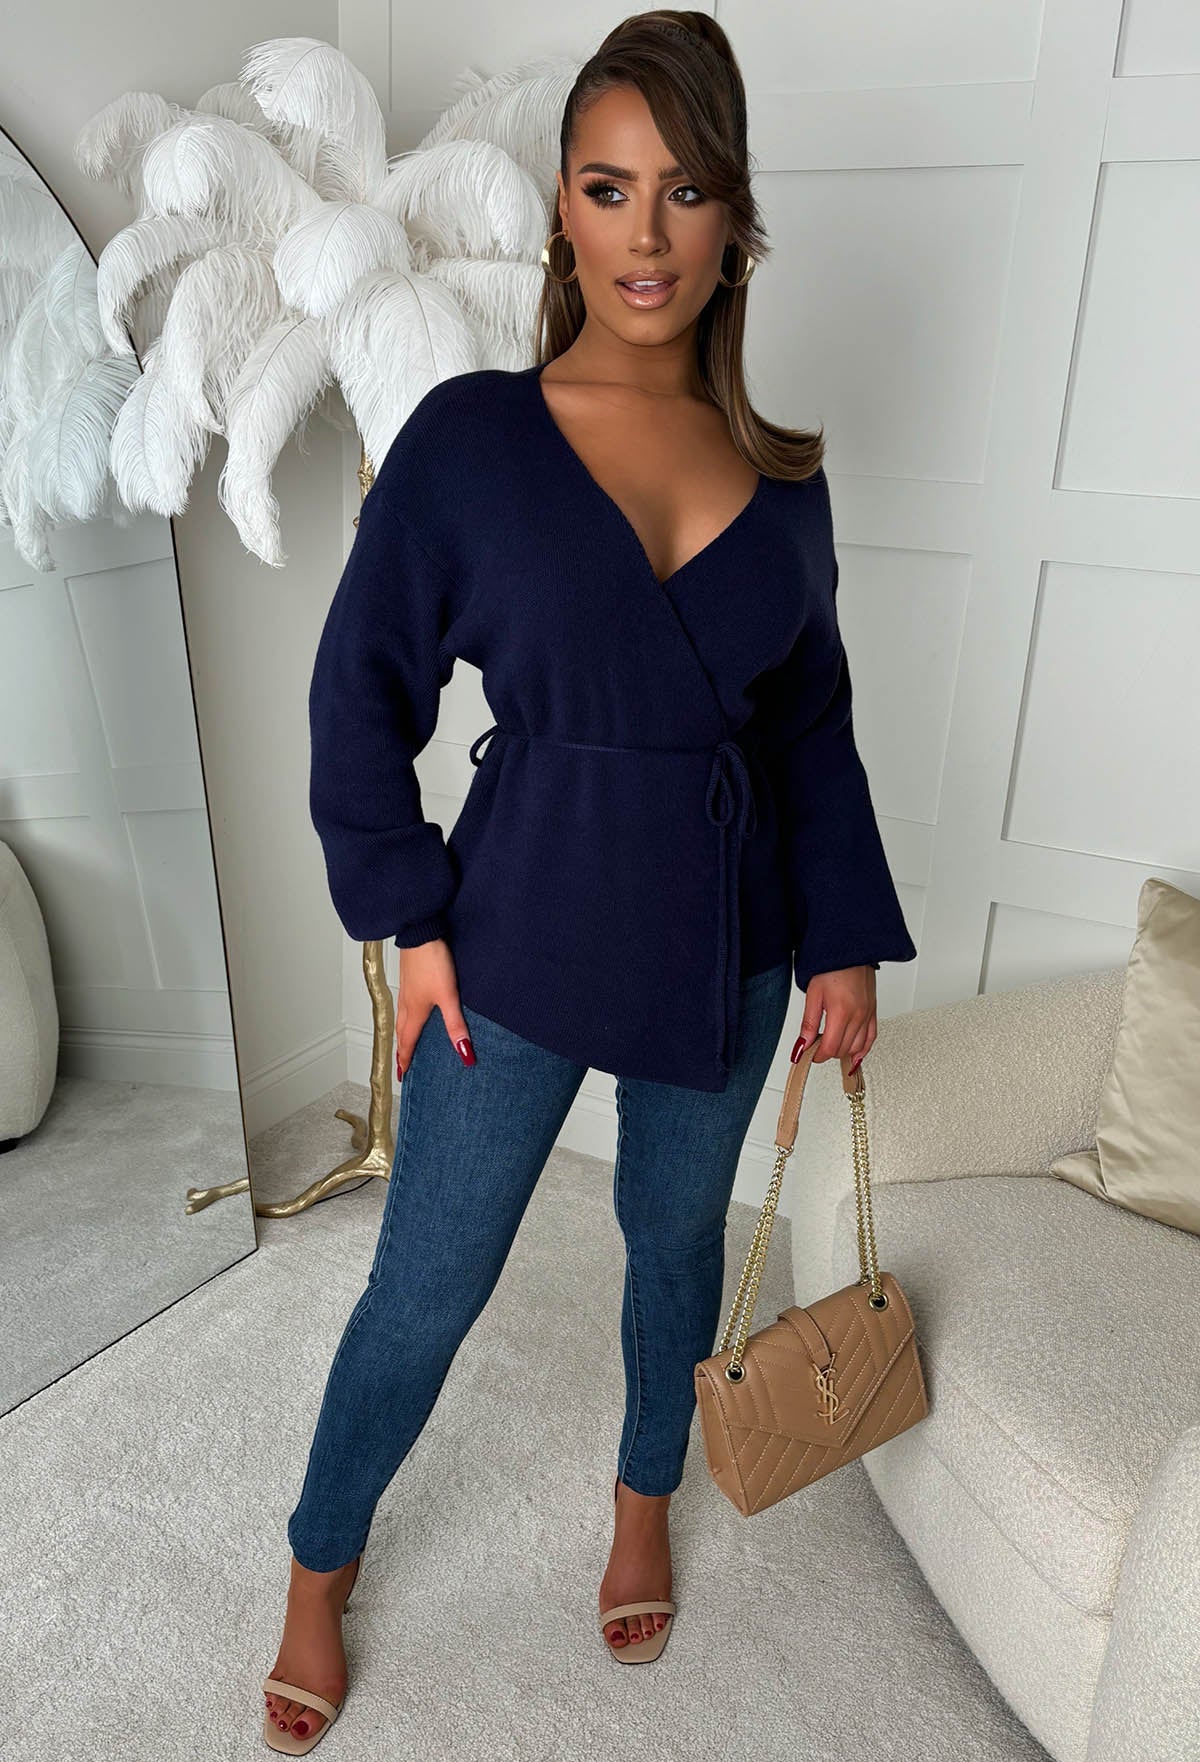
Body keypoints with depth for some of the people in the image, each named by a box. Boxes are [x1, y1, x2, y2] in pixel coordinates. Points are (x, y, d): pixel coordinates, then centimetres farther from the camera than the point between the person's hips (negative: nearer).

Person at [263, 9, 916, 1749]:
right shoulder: (468, 435, -9)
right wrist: (413, 921, -8)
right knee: (427, 1287, 9)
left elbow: (813, 725, 7)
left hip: (724, 940, 3)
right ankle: (322, 1562, 39)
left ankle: (645, 1499, 50)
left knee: (678, 1235, 21)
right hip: (522, 931, -3)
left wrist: (847, 940, 4)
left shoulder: (779, 474, 0)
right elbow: (364, 691, -5)